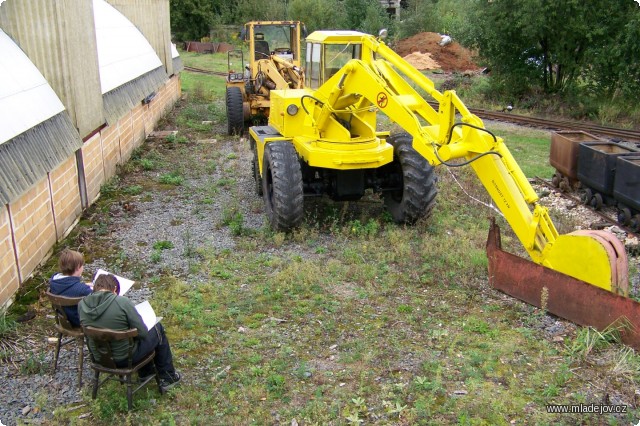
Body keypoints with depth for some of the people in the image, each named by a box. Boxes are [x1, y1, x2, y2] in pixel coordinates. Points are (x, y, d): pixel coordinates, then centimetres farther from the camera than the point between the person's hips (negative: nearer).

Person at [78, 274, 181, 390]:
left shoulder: (82, 304, -10)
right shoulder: (122, 302, -26)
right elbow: (142, 332, -20)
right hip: (124, 358, -6)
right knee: (158, 329, 19)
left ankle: (145, 372, 45)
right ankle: (168, 377, 29)